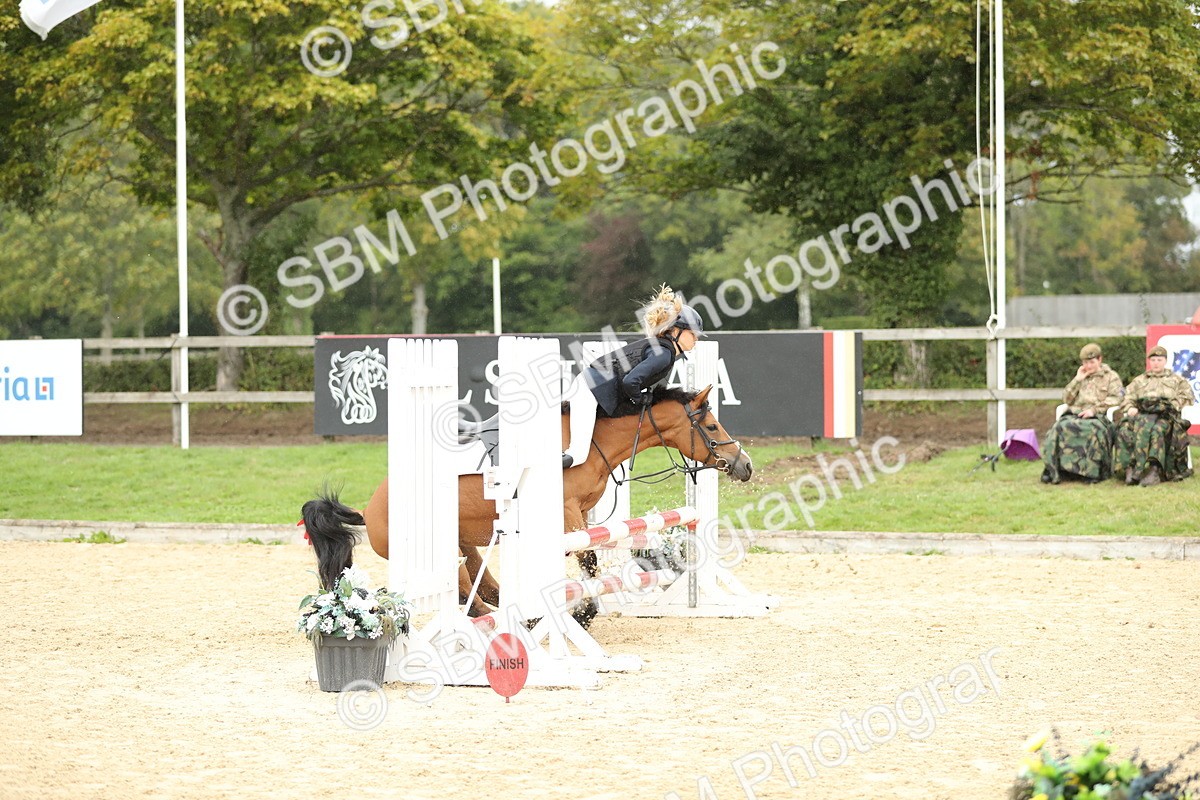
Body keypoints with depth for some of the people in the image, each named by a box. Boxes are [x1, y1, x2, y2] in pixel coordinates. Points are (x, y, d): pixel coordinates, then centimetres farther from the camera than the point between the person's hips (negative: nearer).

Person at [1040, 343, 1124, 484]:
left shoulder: (1111, 377, 14)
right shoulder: (1081, 377, 28)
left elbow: (1115, 399, -2)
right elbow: (1066, 399, 19)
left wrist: (1094, 410, -13)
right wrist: (1077, 380, 9)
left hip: (1097, 417, -4)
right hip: (1074, 414, 4)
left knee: (1093, 430, -40)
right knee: (1059, 428, -30)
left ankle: (1091, 472, -33)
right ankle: (1053, 470, -31)